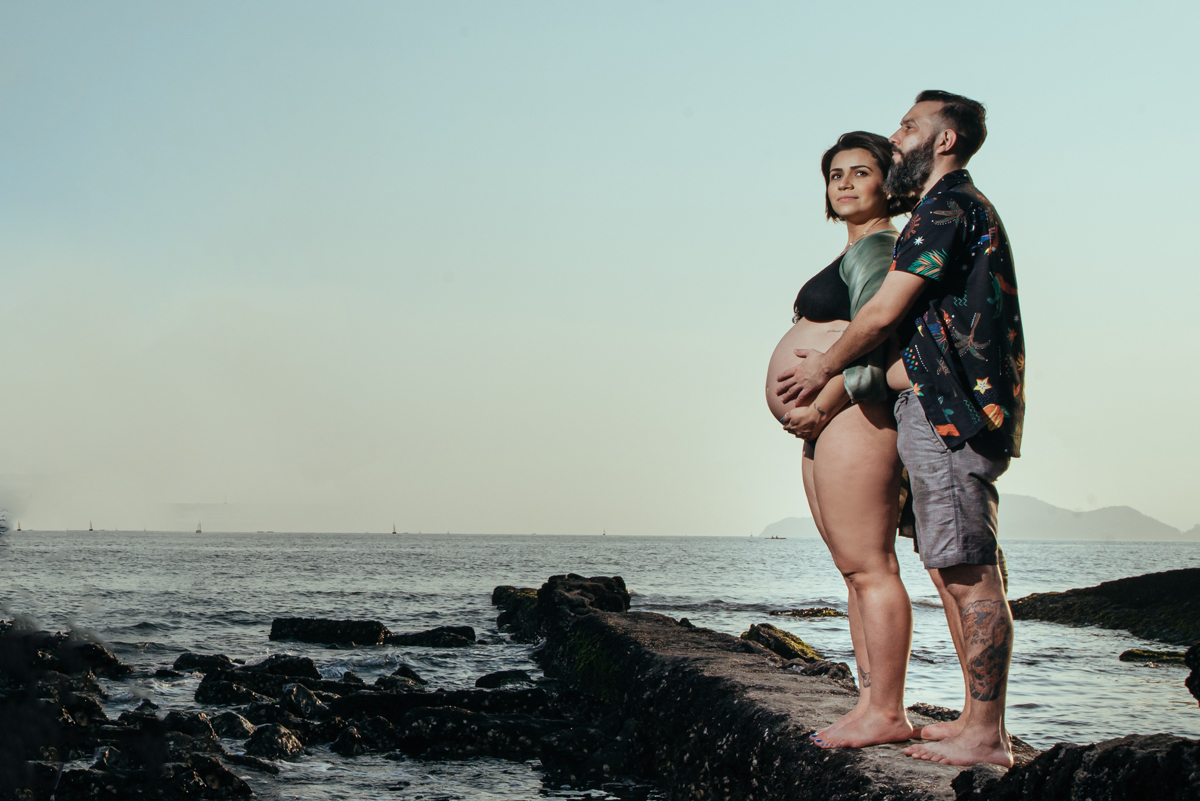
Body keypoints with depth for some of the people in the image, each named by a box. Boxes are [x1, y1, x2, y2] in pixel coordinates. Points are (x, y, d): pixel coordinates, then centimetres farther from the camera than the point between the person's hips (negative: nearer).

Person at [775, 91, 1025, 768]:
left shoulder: (947, 206, -10)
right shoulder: (965, 207, 23)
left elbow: (885, 312, -13)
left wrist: (825, 367, 1)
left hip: (952, 411, -11)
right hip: (949, 412, 11)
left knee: (970, 572, -10)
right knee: (951, 568, 11)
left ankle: (987, 736, -7)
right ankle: (980, 719, 16)